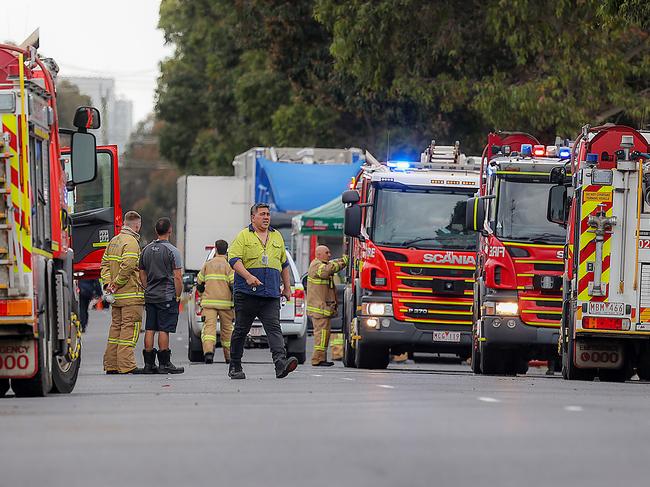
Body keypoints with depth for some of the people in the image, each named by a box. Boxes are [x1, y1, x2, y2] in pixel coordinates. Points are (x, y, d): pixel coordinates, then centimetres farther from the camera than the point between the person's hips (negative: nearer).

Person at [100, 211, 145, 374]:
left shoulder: (114, 241, 15)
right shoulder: (131, 242, -13)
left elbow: (105, 263, 14)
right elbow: (128, 266, -24)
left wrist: (107, 282, 4)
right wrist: (118, 283, -14)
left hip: (117, 295, 9)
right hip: (131, 294, -9)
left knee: (116, 327, 13)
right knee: (130, 328, -7)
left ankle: (111, 364, 15)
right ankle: (126, 365, -11)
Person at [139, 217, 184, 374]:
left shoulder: (146, 250, 9)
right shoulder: (172, 251, -9)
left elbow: (142, 274, 14)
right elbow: (177, 277, -12)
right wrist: (178, 295, -4)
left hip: (150, 296, 6)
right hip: (167, 296, -6)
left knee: (150, 330, 7)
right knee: (163, 330, -5)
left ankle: (149, 363, 7)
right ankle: (164, 364, -4)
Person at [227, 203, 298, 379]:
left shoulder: (277, 237, 18)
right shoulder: (243, 236, 2)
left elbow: (284, 263, 26)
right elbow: (234, 259, -9)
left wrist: (287, 287, 24)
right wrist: (248, 276, -23)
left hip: (271, 295, 3)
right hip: (247, 293, -3)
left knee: (274, 328, -12)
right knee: (241, 330, 4)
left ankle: (281, 362, -26)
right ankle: (235, 367, 13)